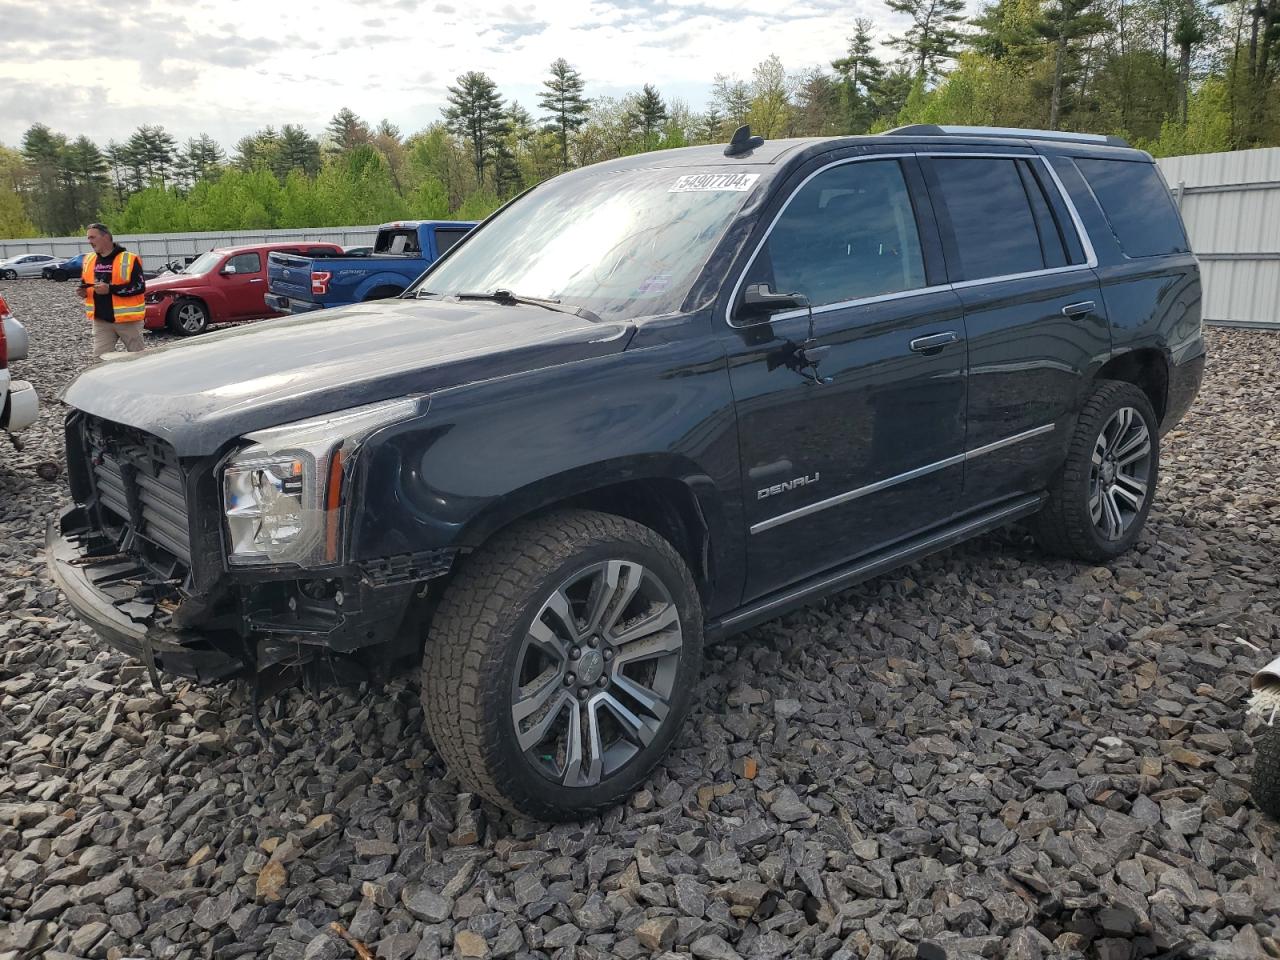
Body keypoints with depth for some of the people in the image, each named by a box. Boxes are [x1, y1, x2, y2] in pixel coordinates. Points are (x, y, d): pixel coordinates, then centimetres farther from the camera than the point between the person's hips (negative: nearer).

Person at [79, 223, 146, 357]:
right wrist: (83, 291, -2)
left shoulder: (130, 260, -11)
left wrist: (110, 289, -23)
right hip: (101, 321, 5)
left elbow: (139, 287, -17)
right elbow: (85, 283, 23)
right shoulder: (88, 260, 8)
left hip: (127, 319, -5)